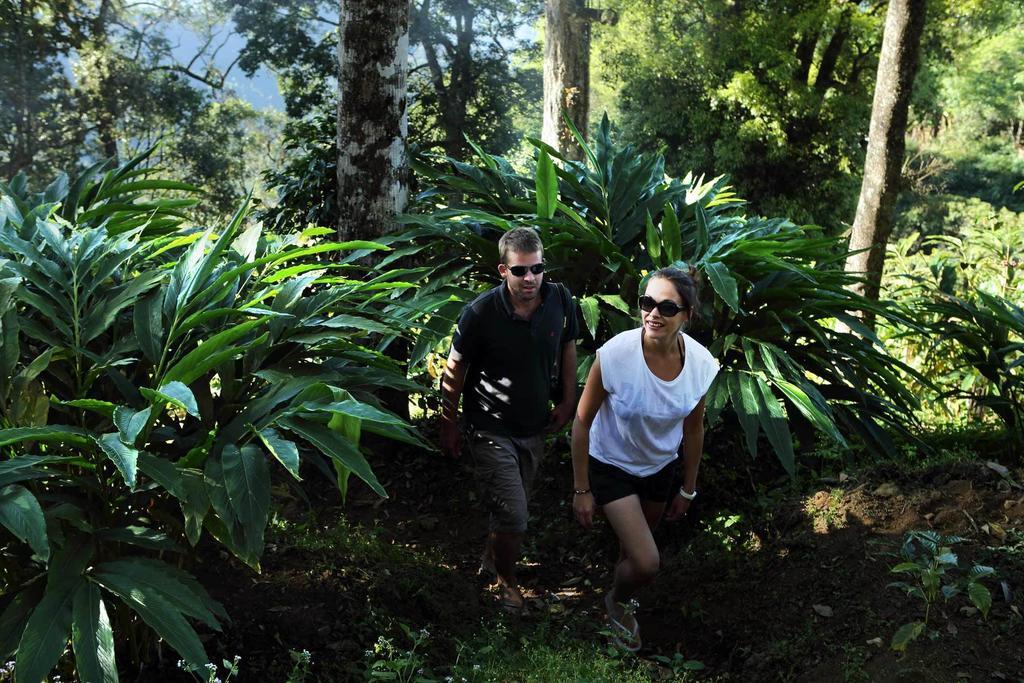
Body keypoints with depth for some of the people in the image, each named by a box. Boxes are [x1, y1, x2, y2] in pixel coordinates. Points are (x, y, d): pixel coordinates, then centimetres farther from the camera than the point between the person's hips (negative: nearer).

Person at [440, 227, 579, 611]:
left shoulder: (559, 301, -11)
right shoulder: (481, 312, -23)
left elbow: (567, 349, 8)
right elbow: (454, 371, -11)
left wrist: (568, 402, 7)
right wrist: (449, 427, -4)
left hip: (534, 426, 5)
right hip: (491, 429, -5)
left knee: (516, 506, 22)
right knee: (513, 517, -8)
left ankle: (491, 557, 50)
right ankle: (506, 581, 20)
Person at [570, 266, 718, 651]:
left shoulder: (701, 363, -19)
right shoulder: (615, 355, -32)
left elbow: (693, 428, -2)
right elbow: (583, 420, -19)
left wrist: (688, 489, 8)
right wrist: (581, 489, -13)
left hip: (660, 467, 4)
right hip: (612, 465, -4)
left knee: (634, 547, 24)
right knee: (647, 563, -9)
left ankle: (622, 601, 57)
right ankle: (618, 601, 26)